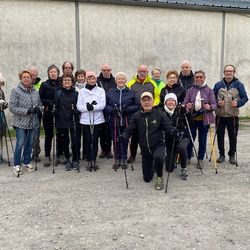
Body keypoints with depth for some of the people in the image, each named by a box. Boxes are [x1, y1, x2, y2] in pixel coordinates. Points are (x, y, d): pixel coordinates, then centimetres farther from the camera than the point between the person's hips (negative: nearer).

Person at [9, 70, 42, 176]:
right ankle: (17, 165, 11)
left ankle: (27, 163, 27)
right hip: (21, 123, -5)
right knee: (20, 144, -3)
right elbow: (12, 108, -11)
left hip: (33, 123, 5)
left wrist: (38, 108, -6)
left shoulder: (35, 91, 10)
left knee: (29, 144, 13)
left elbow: (40, 104, 18)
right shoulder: (16, 91, -5)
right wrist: (27, 111, -18)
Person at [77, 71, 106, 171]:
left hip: (97, 119, 0)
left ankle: (94, 160, 15)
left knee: (95, 140, 3)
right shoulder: (82, 91, 8)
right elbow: (79, 106, 0)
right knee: (88, 140, 3)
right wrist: (87, 107, -17)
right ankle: (89, 161, 13)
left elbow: (103, 105, -5)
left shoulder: (101, 90, 5)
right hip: (86, 119, 0)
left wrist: (93, 107, -20)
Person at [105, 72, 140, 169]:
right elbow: (105, 105, 7)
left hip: (126, 121, 0)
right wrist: (111, 110, -12)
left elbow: (137, 105, 3)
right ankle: (117, 160, 16)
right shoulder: (110, 92, 8)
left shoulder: (131, 93, 6)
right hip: (114, 121, 1)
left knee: (125, 140, 4)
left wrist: (128, 109, -12)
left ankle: (123, 159, 17)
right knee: (115, 140, 4)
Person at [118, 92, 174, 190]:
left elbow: (169, 128, -11)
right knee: (147, 178, 9)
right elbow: (129, 130, -5)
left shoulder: (160, 114, -7)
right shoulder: (136, 116, -2)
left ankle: (160, 177, -7)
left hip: (158, 145, -2)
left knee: (157, 157, -39)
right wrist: (123, 137, -26)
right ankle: (153, 167, 47)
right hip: (145, 149, 3)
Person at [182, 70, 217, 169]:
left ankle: (200, 159, 21)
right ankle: (187, 158, 20)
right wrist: (186, 106, -22)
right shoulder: (190, 90, 5)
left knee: (202, 140, 6)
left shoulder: (209, 90, 2)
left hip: (205, 119, 0)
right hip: (192, 119, 0)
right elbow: (184, 103, 2)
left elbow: (214, 105, -3)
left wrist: (210, 107, -26)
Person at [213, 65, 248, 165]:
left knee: (233, 136, 5)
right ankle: (221, 154, 21)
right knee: (220, 135, 7)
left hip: (233, 116, -1)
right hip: (220, 115, 1)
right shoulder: (218, 85, 6)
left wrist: (238, 103, -16)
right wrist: (217, 102, -10)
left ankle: (232, 155, 19)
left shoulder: (239, 85, 2)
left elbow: (245, 98, 2)